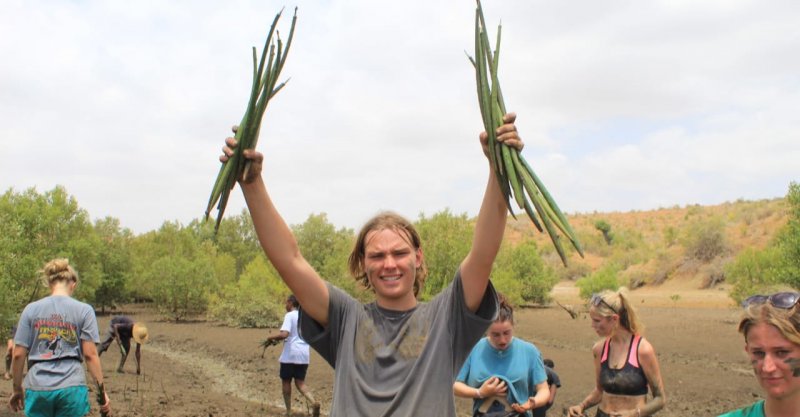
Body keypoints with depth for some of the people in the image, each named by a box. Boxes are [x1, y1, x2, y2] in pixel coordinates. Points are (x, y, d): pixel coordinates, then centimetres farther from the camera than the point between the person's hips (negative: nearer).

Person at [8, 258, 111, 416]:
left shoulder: (31, 309, 6)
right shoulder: (84, 310, 1)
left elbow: (18, 355, 5)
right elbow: (90, 354, -4)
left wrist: (17, 389, 16)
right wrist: (102, 391, 1)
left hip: (37, 388, 2)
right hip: (71, 388, -2)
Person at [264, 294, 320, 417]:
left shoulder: (289, 316, -9)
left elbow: (284, 334, -21)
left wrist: (271, 337, -5)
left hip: (290, 354, -6)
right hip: (304, 355, 6)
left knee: (286, 381, 10)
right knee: (300, 382, 9)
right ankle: (313, 402, -17)